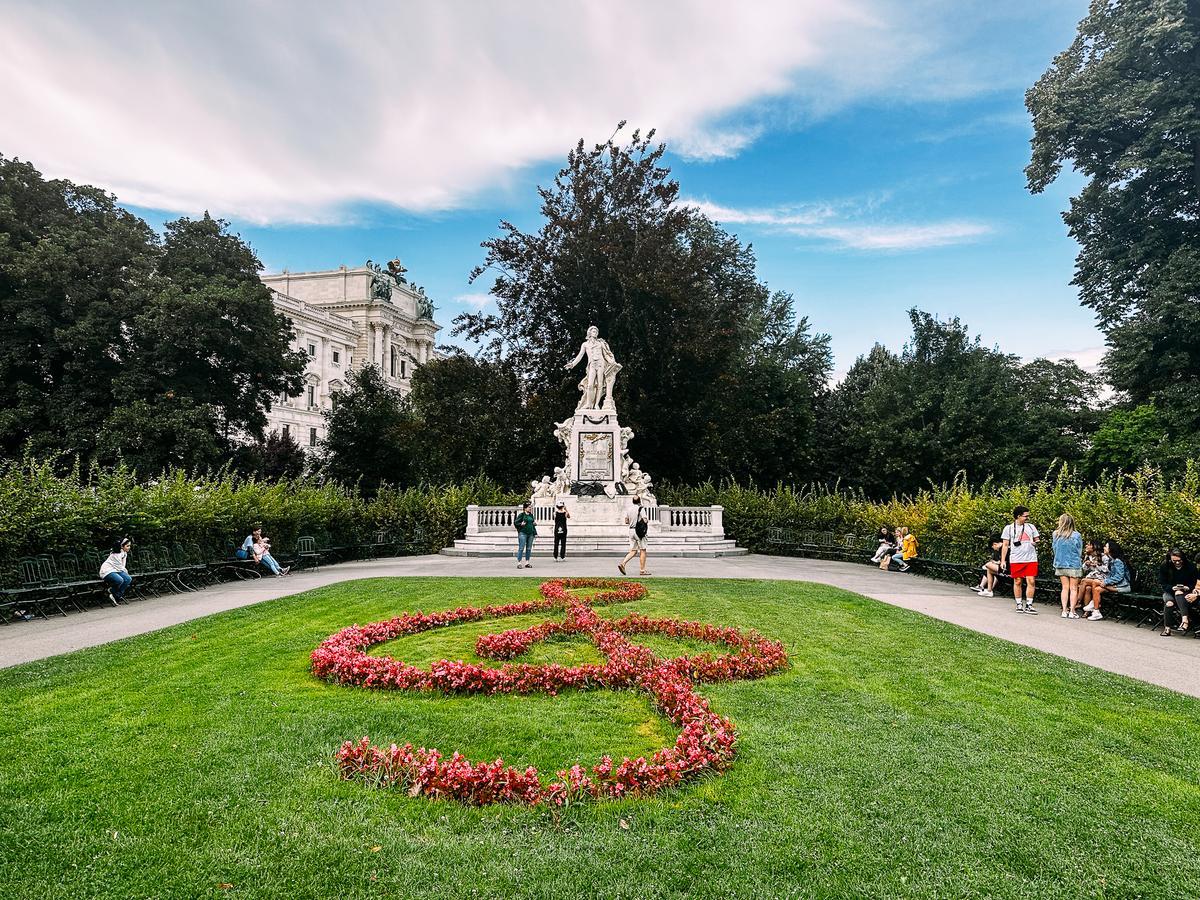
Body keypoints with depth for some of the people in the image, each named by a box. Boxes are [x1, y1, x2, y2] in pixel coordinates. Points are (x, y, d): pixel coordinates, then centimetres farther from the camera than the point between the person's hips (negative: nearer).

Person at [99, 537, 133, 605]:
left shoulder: (125, 553, 11)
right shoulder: (116, 553, -19)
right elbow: (119, 567, -15)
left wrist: (126, 574, 3)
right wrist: (126, 572, 0)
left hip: (116, 570, 9)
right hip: (107, 571, -9)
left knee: (129, 579, -20)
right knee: (120, 580, -37)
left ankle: (117, 596, -11)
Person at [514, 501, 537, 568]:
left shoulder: (531, 515, 15)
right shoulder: (521, 515, -4)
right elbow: (515, 523, -5)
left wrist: (535, 523, 7)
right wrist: (521, 524, -20)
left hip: (530, 533, 6)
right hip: (523, 533, -6)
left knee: (529, 548, 8)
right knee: (521, 548, -7)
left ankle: (527, 563, 15)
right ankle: (519, 563, -4)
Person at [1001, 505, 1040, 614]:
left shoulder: (1031, 527, 12)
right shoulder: (1009, 528, 4)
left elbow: (1036, 540, 20)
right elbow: (1005, 545, 5)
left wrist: (1035, 543, -5)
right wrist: (1003, 560, 0)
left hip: (1031, 559, 2)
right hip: (1016, 560, -2)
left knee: (1031, 581, -5)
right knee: (1018, 582, 4)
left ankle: (1029, 605, 2)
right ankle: (1019, 604, 14)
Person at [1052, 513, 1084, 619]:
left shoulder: (1056, 534, -7)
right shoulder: (1076, 535, -12)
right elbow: (1080, 551, 0)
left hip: (1060, 564, 2)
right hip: (1074, 565, -2)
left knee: (1065, 588, 11)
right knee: (1073, 589, 6)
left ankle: (1064, 611, 10)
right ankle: (1072, 612, 6)